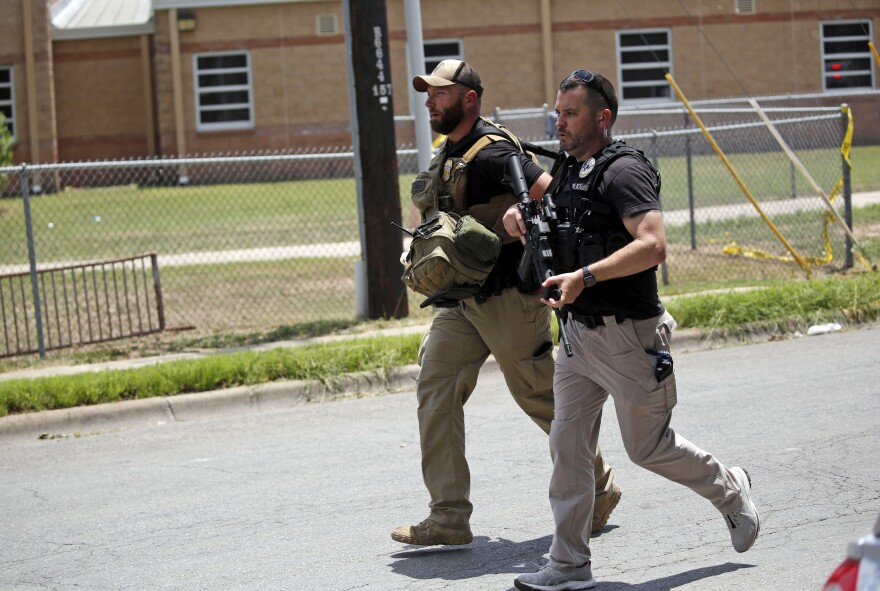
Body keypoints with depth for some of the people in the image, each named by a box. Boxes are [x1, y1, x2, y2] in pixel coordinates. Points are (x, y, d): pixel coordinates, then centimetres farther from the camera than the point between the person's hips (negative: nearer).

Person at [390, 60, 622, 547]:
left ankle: (599, 489, 23)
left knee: (541, 398, 3)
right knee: (436, 387, -3)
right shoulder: (449, 153, 12)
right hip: (462, 297, 9)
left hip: (507, 297, -9)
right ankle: (449, 517, -3)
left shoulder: (490, 152, -18)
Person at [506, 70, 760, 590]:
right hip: (579, 332, 8)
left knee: (648, 447, 7)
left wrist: (585, 277, -35)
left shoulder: (623, 171, -17)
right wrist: (518, 213, 8)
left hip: (628, 336, -8)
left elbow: (653, 245, -28)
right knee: (568, 444, 0)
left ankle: (730, 490, 32)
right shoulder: (567, 172, 10)